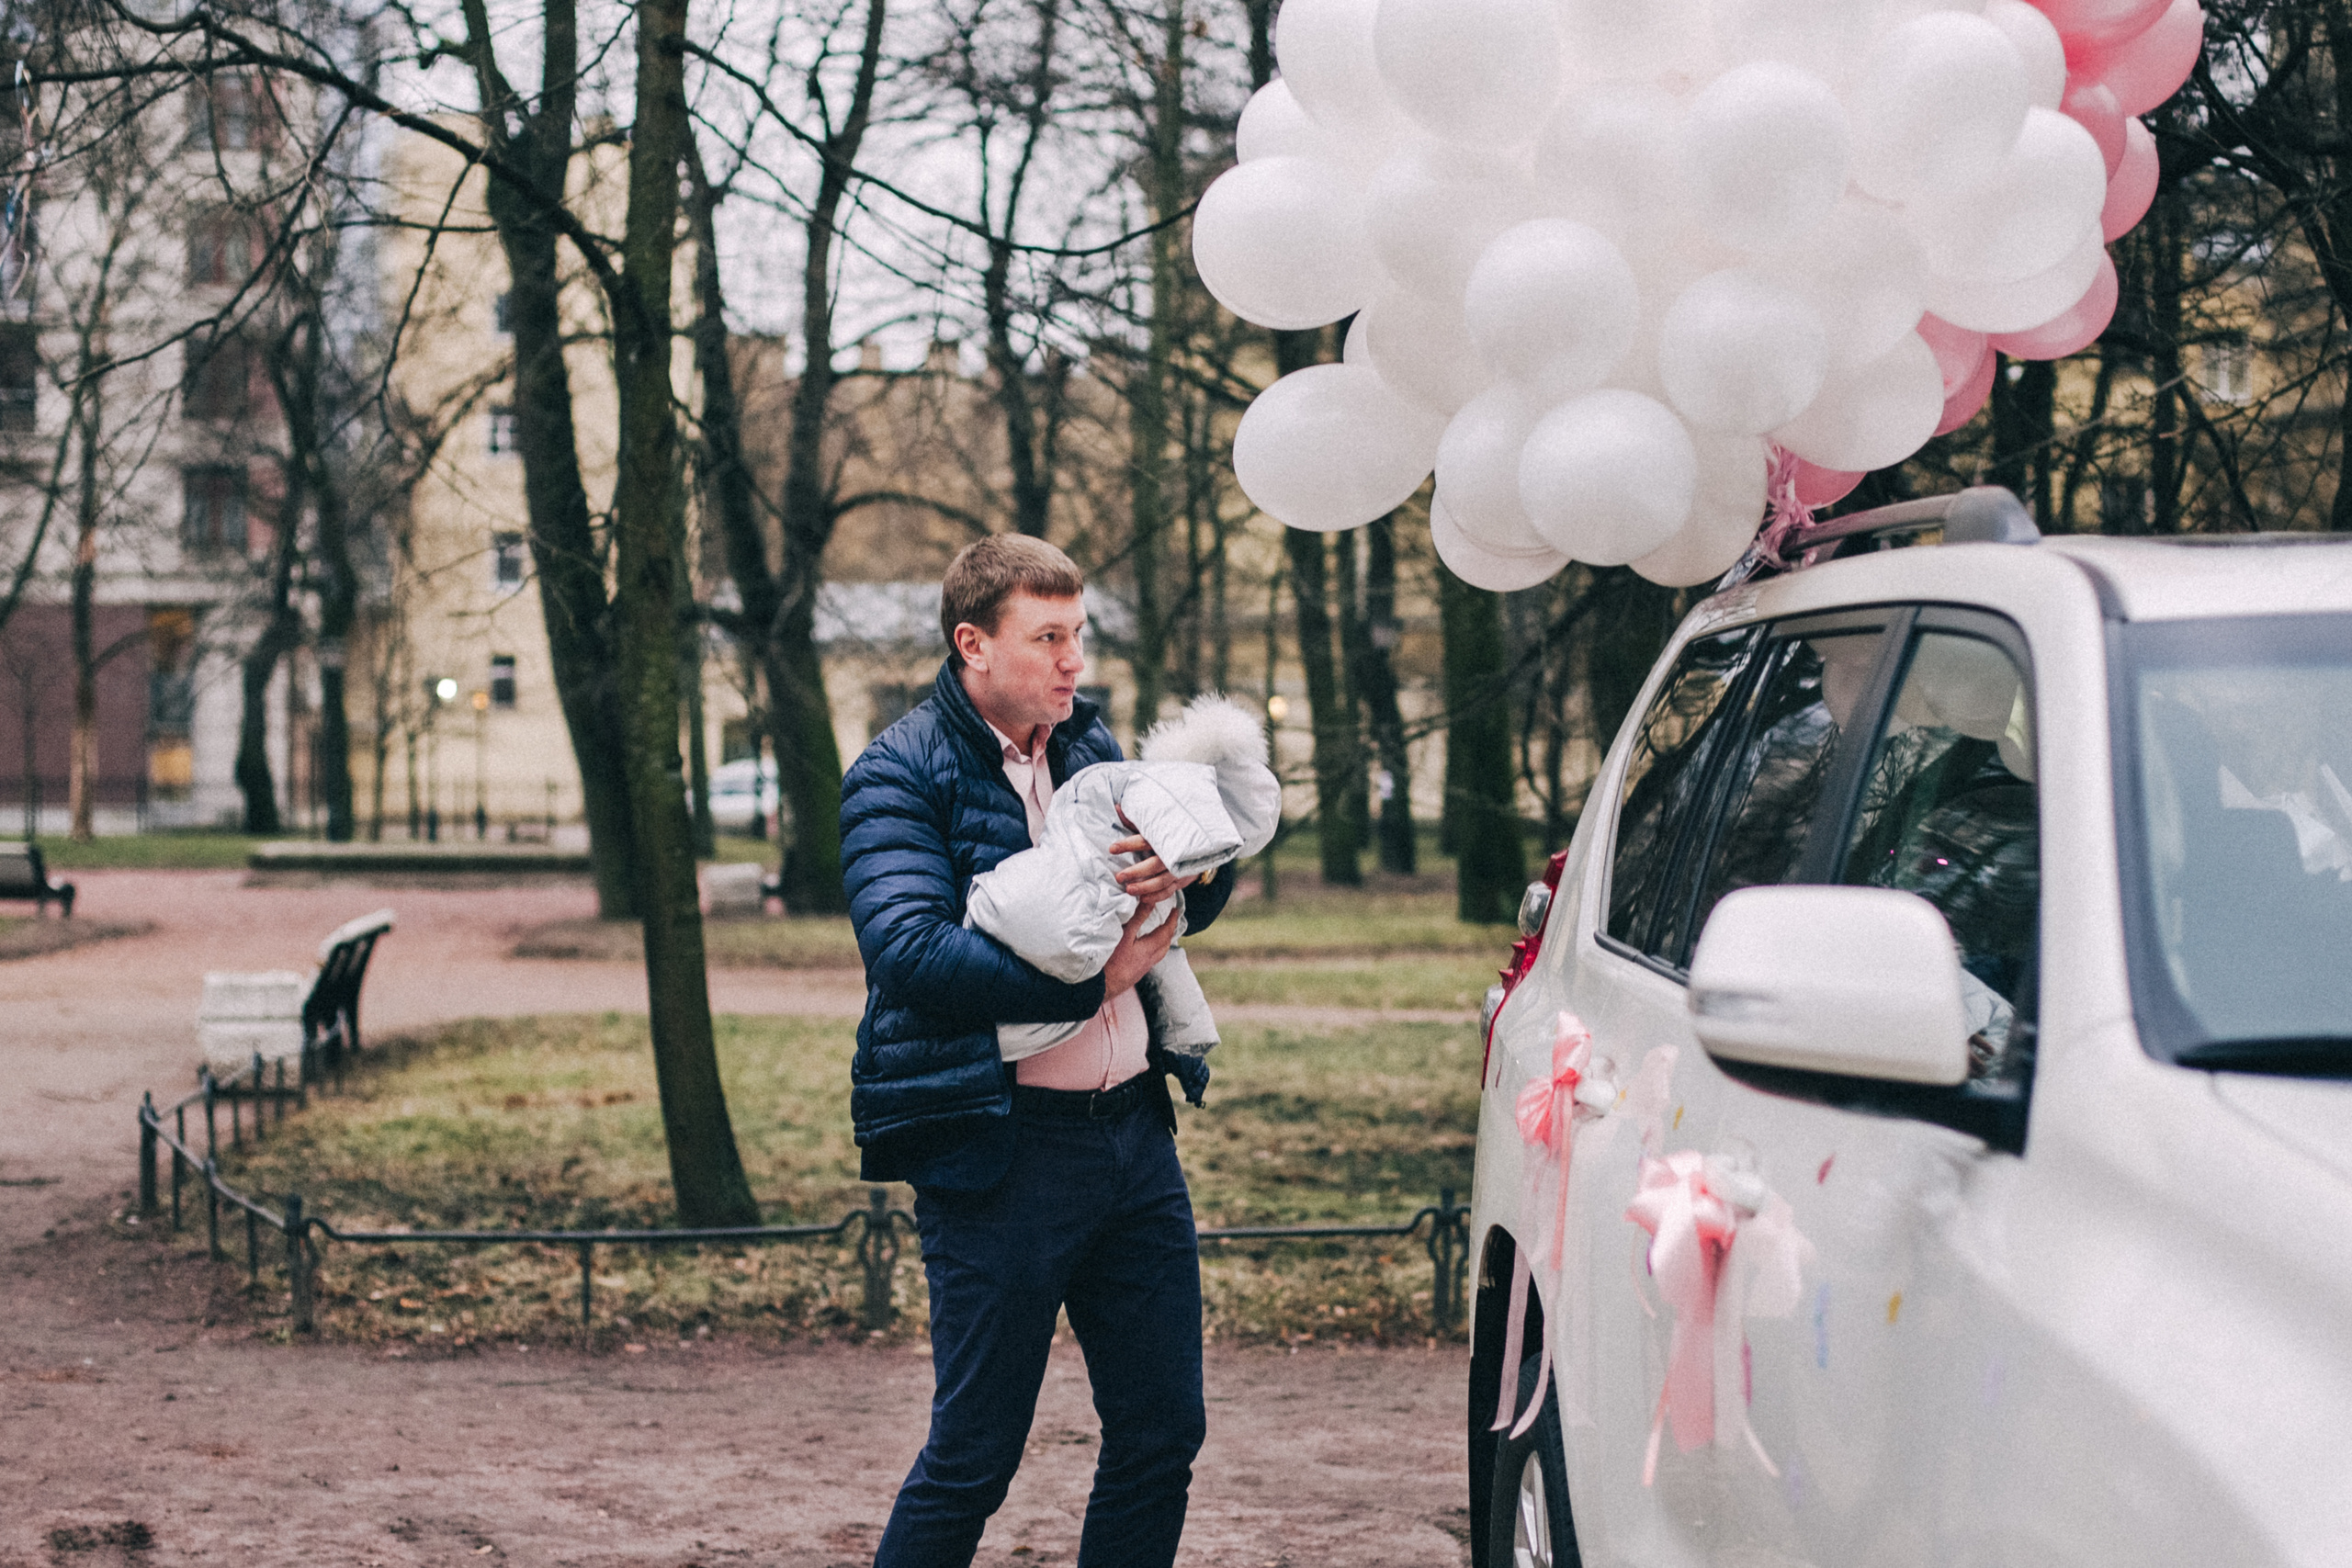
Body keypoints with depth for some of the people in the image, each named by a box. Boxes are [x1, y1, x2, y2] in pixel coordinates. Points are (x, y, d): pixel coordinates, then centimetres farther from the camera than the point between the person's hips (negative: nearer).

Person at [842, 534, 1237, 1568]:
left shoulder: (1089, 746, 14)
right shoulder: (899, 775, -7)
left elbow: (1190, 909, 16)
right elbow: (910, 951, -21)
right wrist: (1094, 976, -20)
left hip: (1135, 1132, 7)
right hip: (1001, 1154, -7)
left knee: (1161, 1436, 10)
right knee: (973, 1457, 0)